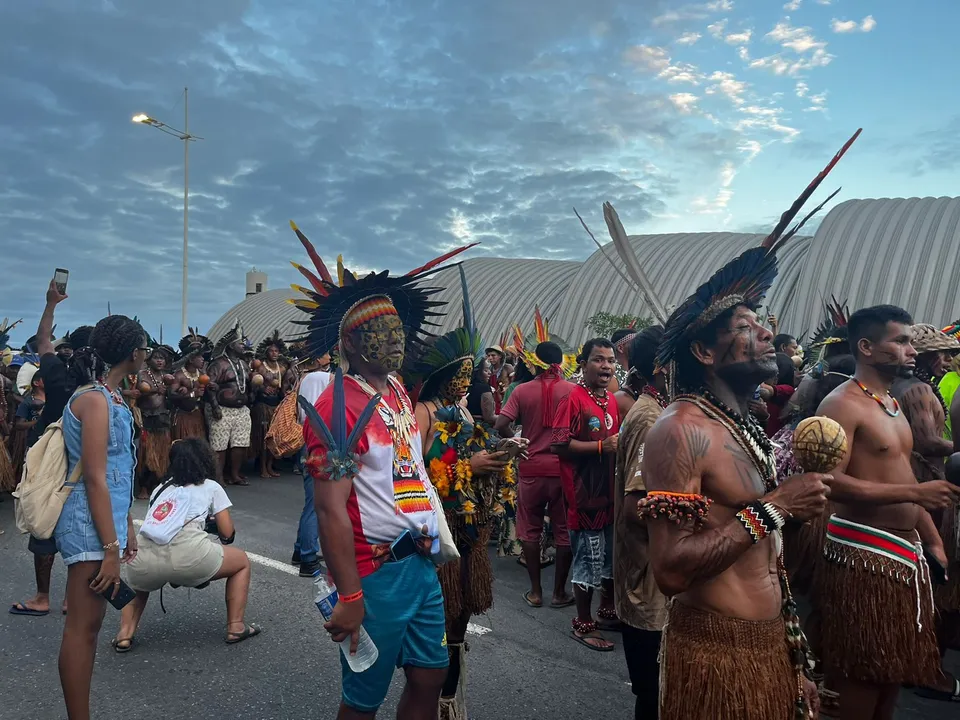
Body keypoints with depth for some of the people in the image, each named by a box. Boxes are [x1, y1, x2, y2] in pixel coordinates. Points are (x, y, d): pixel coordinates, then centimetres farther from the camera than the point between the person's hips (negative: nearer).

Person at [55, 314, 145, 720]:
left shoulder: (109, 397, 13)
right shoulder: (95, 400, -16)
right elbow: (94, 479, -20)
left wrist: (127, 529, 20)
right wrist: (110, 549, -20)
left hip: (106, 521, 10)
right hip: (90, 525, -10)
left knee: (88, 625, 15)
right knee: (82, 626, -2)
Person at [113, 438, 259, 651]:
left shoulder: (161, 488, 31)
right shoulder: (211, 487, 22)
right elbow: (227, 534, 20)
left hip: (142, 559, 4)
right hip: (185, 553, -4)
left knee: (140, 584, 41)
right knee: (242, 562, 24)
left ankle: (125, 635, 21)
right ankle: (236, 627, 20)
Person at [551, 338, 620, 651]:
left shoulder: (611, 399, 11)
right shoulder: (573, 399, -14)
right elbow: (559, 444, -20)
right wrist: (601, 446, -23)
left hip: (610, 490, 9)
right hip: (586, 494, -9)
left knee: (613, 557, 19)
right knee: (589, 561, 0)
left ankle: (607, 611, 37)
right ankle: (583, 624, 15)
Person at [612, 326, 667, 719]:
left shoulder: (653, 410, 10)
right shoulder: (651, 418, -20)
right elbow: (636, 506, -26)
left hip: (652, 575, 9)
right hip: (651, 581, -9)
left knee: (651, 684, 21)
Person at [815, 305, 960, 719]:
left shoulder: (892, 404, 15)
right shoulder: (842, 404, -14)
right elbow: (830, 481, -25)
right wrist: (915, 492, -26)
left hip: (905, 552, 9)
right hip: (863, 554, -9)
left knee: (894, 667, 17)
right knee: (862, 675, 1)